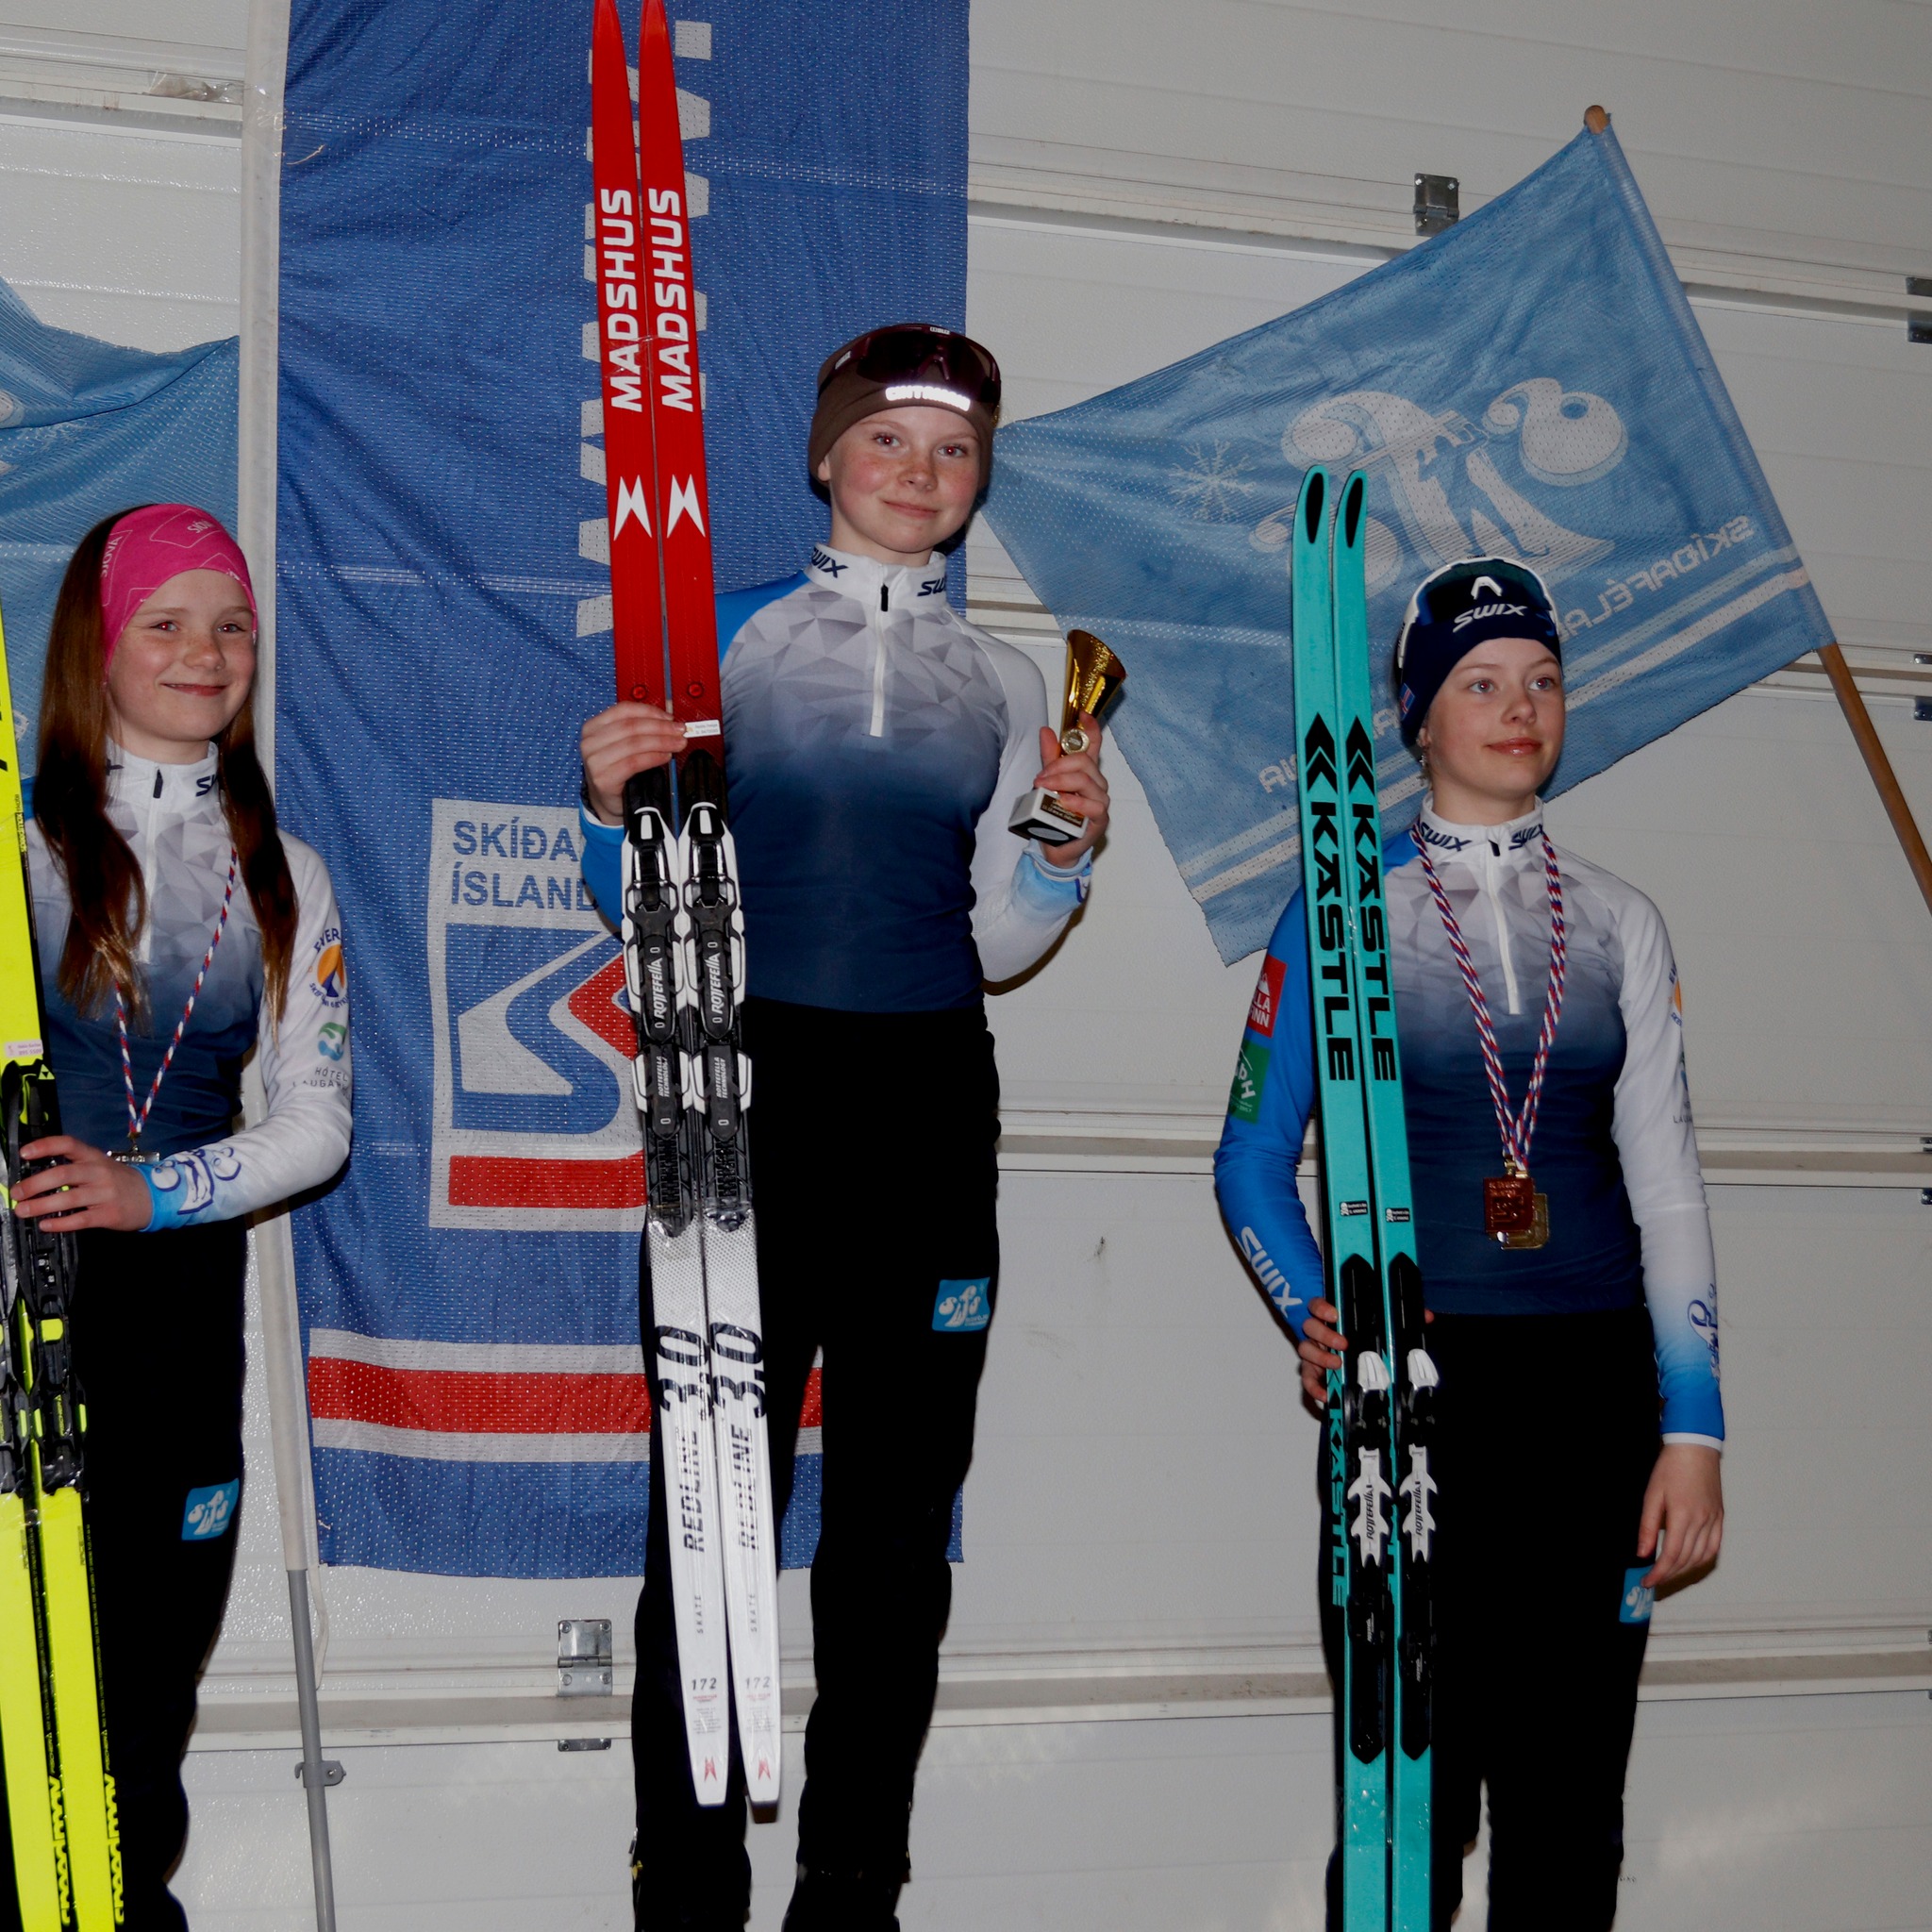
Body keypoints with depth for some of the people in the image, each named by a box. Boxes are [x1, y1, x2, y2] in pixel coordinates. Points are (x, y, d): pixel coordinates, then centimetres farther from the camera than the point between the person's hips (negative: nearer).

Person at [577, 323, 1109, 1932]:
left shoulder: (1004, 684, 11)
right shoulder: (729, 639, 4)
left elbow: (996, 945, 11)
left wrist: (1067, 845, -7)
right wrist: (614, 802, -15)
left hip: (926, 1110, 3)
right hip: (748, 1088, -3)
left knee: (896, 1527, 7)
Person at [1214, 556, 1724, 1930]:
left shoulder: (1620, 924, 10)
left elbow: (1666, 1183, 6)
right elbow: (1255, 1163, 4)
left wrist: (1691, 1431, -1)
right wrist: (1316, 1315, -14)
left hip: (1594, 1386, 2)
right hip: (1409, 1383, -2)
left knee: (1570, 1806, 5)